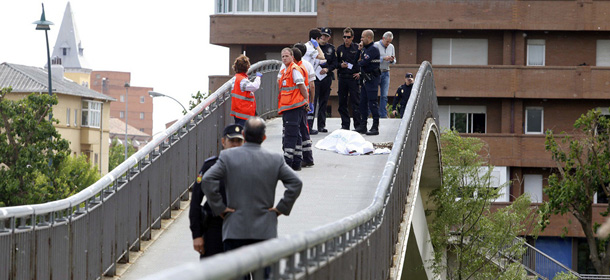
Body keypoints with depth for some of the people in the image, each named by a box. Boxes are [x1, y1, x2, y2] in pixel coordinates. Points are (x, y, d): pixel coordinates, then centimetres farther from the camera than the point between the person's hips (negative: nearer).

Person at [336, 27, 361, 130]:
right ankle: (345, 124, 12)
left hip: (353, 78, -4)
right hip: (342, 78, 4)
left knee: (355, 102, -6)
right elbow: (335, 63, 15)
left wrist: (360, 72, -5)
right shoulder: (339, 49, 10)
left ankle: (358, 125, -2)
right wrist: (340, 65, -6)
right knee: (342, 102, 5)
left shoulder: (357, 48, 1)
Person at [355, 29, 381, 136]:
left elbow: (364, 62, -20)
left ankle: (375, 127, -6)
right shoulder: (365, 48, 16)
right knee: (363, 102, 12)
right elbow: (360, 60, 14)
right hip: (365, 79, 10)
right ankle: (363, 126, 19)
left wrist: (358, 63, -2)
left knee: (372, 103, -9)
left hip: (372, 79, -10)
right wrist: (360, 50, 3)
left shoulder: (373, 49, -14)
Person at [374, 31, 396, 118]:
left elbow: (394, 61, 17)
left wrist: (392, 60, -6)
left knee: (384, 96, 1)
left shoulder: (391, 47, 12)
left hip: (385, 73, 5)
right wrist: (384, 58, -21)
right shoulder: (376, 45, -6)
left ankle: (383, 115, 3)